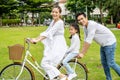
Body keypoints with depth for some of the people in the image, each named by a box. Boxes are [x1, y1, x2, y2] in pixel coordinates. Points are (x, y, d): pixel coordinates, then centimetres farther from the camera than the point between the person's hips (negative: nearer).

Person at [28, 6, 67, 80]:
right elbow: (46, 32, 12)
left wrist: (37, 40, -28)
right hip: (53, 46, 9)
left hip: (59, 46, -9)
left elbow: (49, 33, -22)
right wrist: (35, 38, 2)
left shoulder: (60, 22, -14)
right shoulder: (53, 22, 14)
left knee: (45, 63, -13)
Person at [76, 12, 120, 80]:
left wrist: (83, 53, -26)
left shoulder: (92, 24, -27)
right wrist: (81, 52, -2)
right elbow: (86, 40, 4)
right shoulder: (85, 27, 2)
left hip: (109, 43, -9)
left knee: (110, 63, -6)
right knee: (104, 62, 12)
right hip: (103, 44, 9)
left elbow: (89, 41, -30)